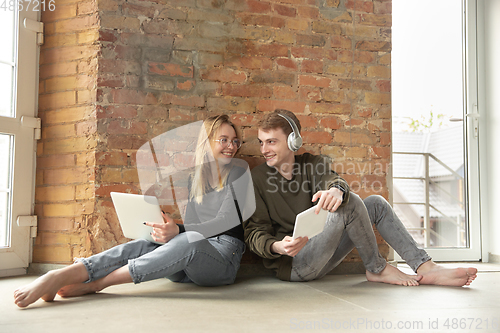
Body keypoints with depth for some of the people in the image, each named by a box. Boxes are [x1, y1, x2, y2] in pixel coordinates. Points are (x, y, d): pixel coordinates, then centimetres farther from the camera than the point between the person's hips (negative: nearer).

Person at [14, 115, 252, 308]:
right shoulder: (194, 179, 19)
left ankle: (95, 283, -39)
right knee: (140, 246, -25)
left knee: (190, 240, -38)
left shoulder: (237, 173, 4)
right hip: (187, 267, 5)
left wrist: (179, 231, -28)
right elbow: (189, 224, 16)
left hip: (224, 254, -4)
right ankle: (61, 276, -42)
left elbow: (226, 221, -11)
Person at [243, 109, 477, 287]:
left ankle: (425, 268, -8)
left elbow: (331, 179, -15)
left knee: (376, 203, -3)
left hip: (320, 258, 6)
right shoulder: (256, 179, -6)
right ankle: (377, 269, -8)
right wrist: (277, 246, -30)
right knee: (350, 203, -25)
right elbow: (254, 233, -9)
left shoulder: (310, 163, 7)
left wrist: (336, 190, -40)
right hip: (291, 264, -6)